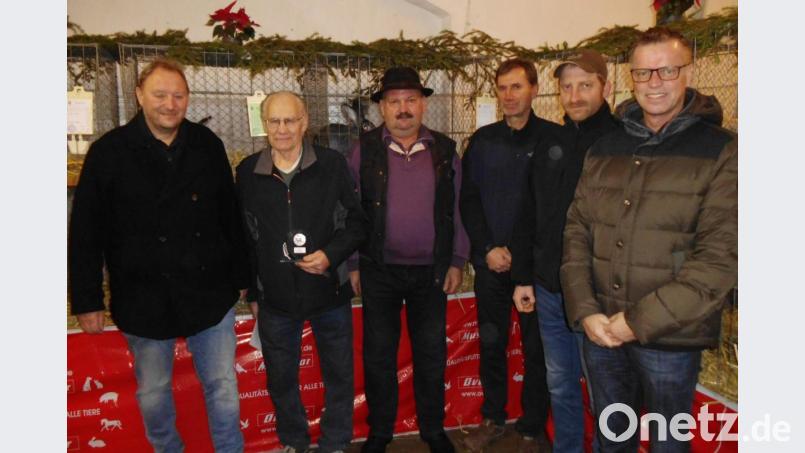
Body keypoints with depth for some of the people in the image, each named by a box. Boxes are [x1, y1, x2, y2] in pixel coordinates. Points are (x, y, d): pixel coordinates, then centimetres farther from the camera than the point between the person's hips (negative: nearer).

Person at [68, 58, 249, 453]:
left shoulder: (207, 145, 0)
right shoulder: (109, 151, -5)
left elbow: (231, 216, 5)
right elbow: (86, 234, -3)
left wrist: (240, 277, 7)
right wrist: (86, 301, -2)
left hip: (209, 294, 1)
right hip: (144, 299, 0)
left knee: (223, 389, 11)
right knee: (153, 394, 17)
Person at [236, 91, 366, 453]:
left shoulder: (332, 164, -6)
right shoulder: (247, 172, 0)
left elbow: (357, 221, -1)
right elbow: (244, 238, 6)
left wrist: (330, 254, -18)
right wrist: (252, 292, 9)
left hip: (329, 291, -1)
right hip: (275, 298, 2)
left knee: (338, 375, 13)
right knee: (280, 379, 17)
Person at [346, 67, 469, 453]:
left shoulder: (445, 150, 3)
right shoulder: (364, 149, -2)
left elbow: (457, 210, 6)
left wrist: (457, 261, 3)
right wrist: (352, 264, -2)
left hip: (431, 271, 1)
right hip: (379, 271, -1)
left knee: (432, 354, 12)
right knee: (378, 355, 10)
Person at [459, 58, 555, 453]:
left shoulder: (555, 138, -3)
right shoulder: (483, 140, 6)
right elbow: (468, 199, 4)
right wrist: (489, 248, -6)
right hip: (491, 261, 3)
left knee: (536, 347, 7)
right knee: (491, 343, 12)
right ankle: (493, 418, 30)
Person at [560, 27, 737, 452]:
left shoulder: (720, 150, -8)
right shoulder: (604, 147, 5)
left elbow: (720, 256, -15)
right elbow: (577, 230, 3)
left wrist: (641, 320, -19)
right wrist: (585, 310, -8)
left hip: (670, 335, -3)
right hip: (599, 328, 4)